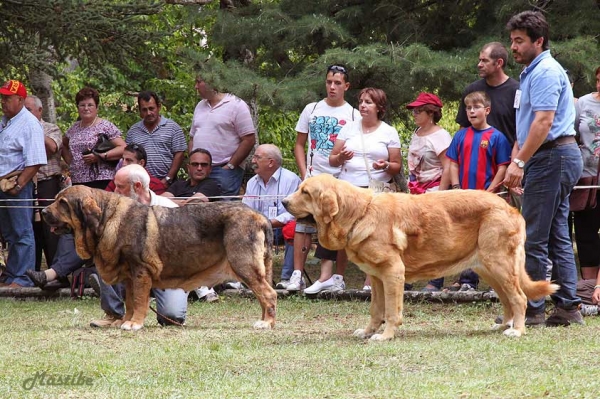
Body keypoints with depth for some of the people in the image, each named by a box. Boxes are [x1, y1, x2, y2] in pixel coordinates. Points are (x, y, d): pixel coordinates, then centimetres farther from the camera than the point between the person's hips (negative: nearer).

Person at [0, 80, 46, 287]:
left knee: (22, 233, -6)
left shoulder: (30, 124, -12)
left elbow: (34, 162, -18)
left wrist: (18, 184, -19)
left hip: (19, 184, -9)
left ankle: (22, 278, -5)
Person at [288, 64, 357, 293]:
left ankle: (338, 278, 5)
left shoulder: (353, 115, 4)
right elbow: (299, 145, 11)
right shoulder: (311, 110, 9)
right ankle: (297, 276, -6)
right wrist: (304, 174, 0)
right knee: (303, 224, -7)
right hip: (313, 178, 1)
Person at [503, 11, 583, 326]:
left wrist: (520, 162, -23)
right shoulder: (531, 72, 20)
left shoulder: (545, 72, -13)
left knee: (533, 238, -8)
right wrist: (516, 161, 17)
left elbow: (543, 122, -22)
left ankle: (531, 309, -5)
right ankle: (567, 307, 9)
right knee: (558, 237, 9)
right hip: (557, 158, 11)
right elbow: (527, 126, 24)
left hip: (551, 156, -11)